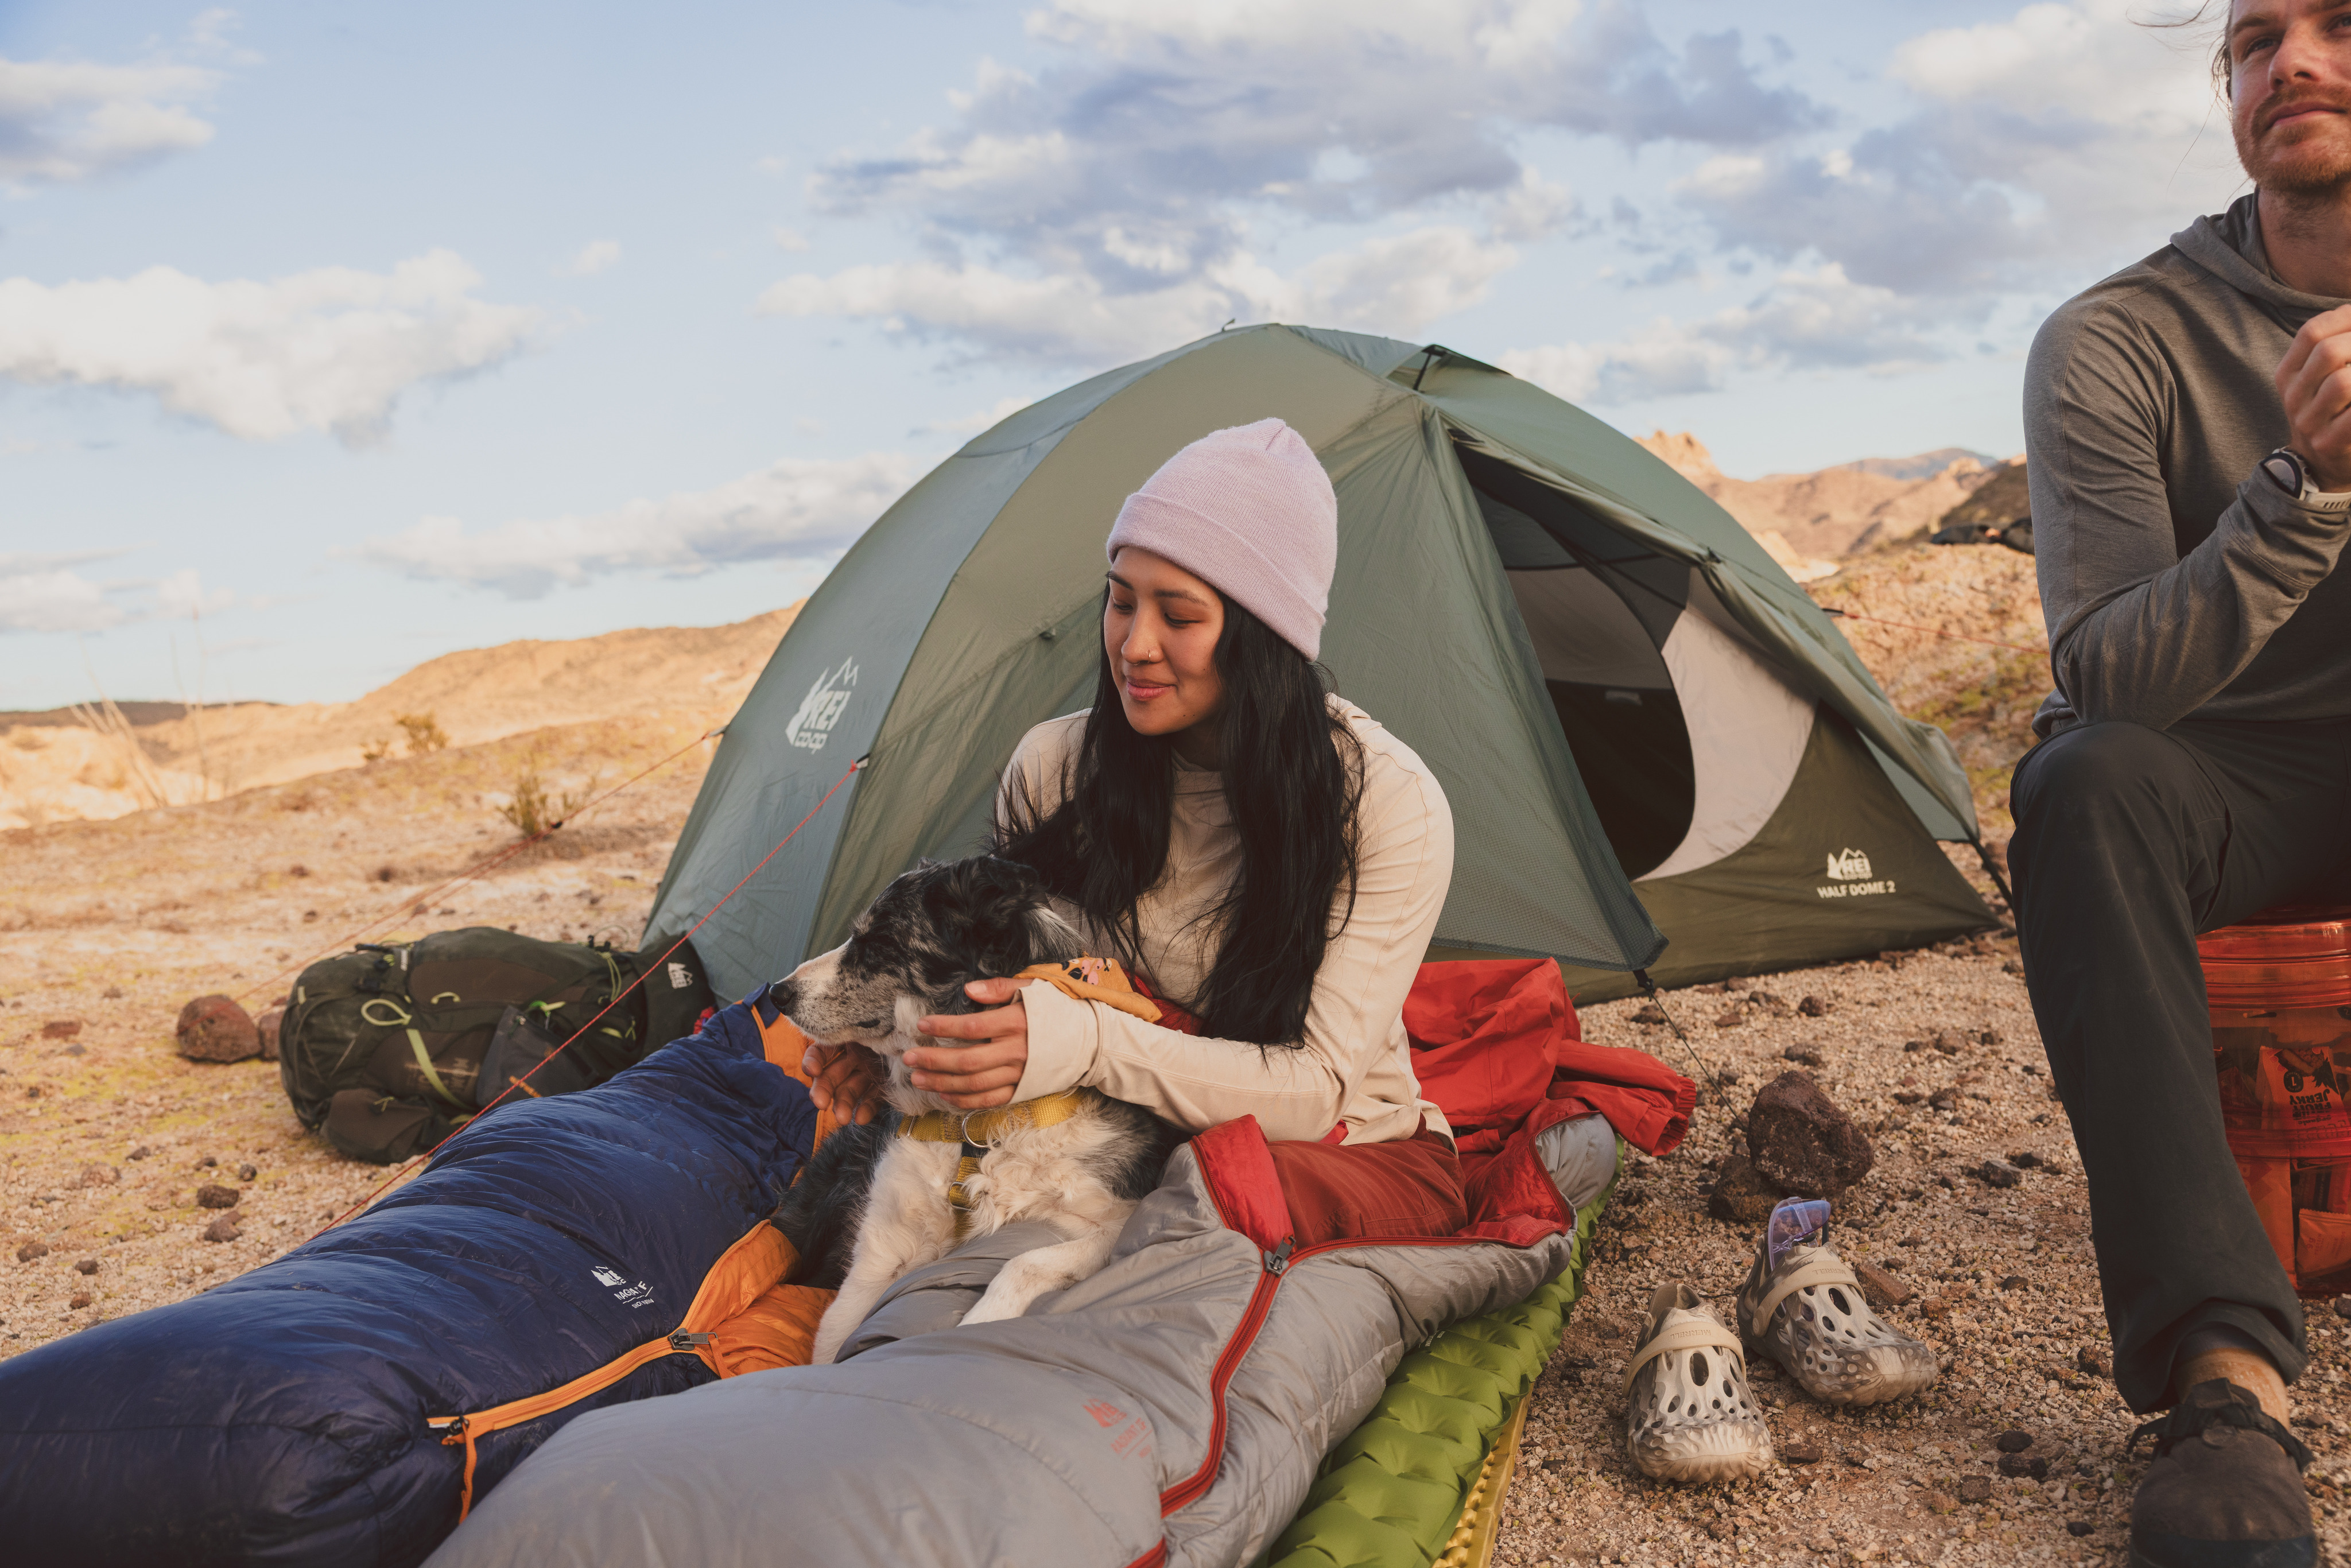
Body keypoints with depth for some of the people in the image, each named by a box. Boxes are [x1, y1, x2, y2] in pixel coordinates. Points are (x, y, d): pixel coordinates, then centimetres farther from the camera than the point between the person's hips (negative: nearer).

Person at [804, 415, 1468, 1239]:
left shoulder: (1389, 804, -19)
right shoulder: (1054, 768, -8)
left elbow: (1316, 1088, -25)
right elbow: (1002, 965, 5)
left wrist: (1087, 1046, -40)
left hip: (1357, 1160, -2)